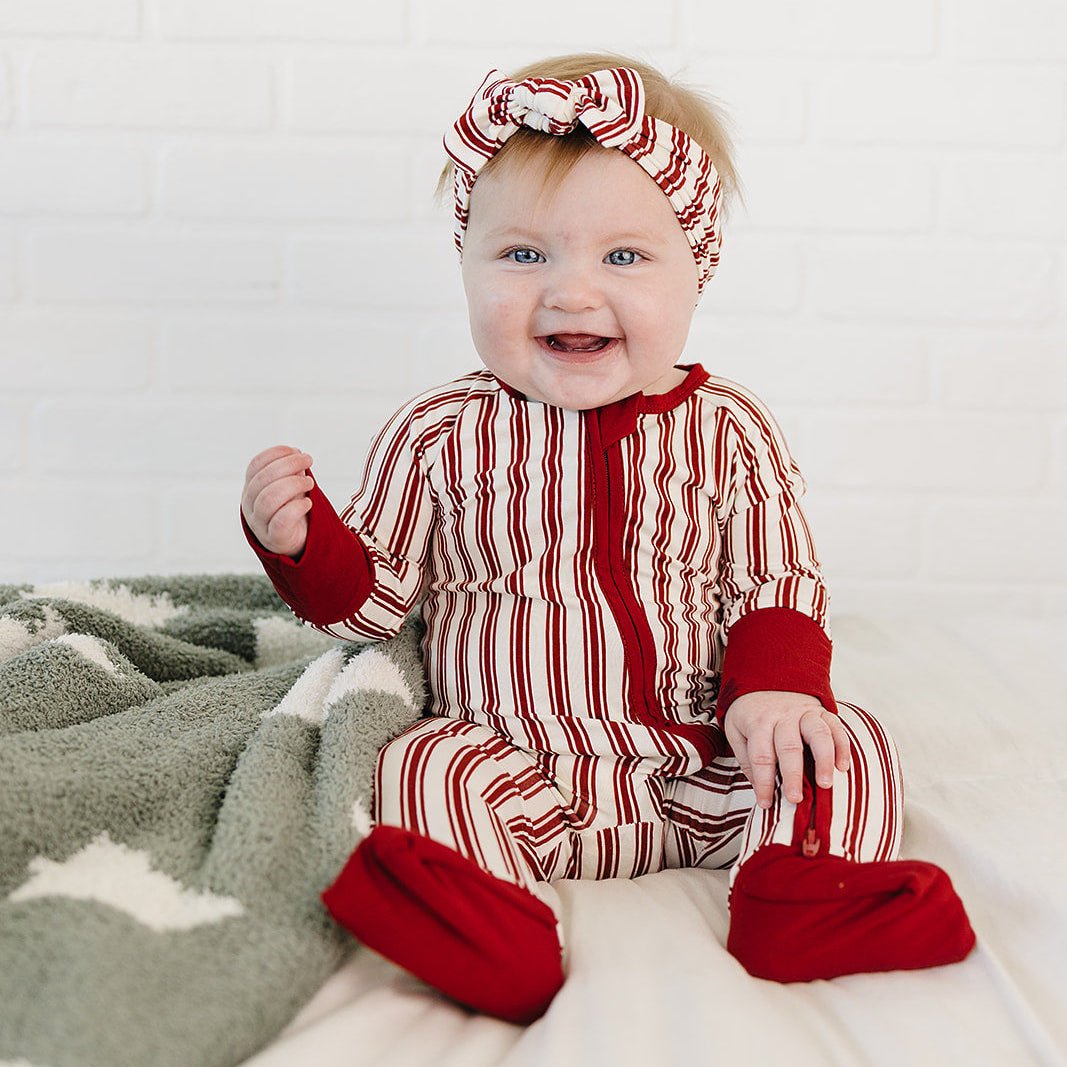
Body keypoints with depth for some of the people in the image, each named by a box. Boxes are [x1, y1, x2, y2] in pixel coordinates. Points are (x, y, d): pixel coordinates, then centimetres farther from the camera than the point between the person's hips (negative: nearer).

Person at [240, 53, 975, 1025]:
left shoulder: (729, 432, 0)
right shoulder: (440, 436, -2)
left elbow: (778, 589, 6)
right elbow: (371, 597, 5)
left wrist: (772, 685, -15)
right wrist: (300, 540, -15)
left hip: (701, 768, 2)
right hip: (516, 771, -1)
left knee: (849, 747, -15)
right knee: (426, 772, -28)